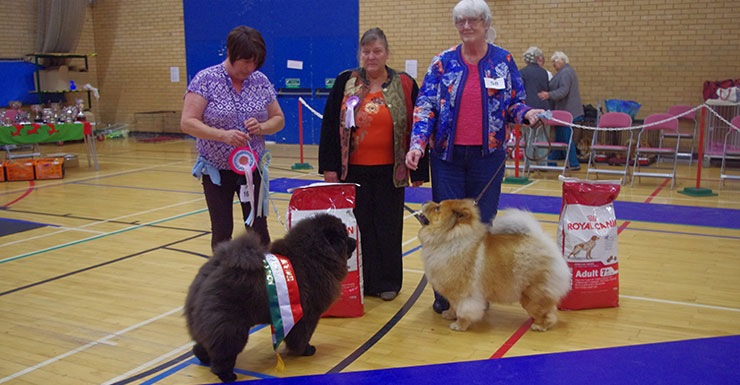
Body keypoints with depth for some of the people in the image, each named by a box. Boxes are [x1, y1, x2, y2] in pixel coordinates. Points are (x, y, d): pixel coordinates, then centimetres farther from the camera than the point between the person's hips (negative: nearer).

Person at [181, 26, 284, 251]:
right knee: (222, 232, 5)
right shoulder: (205, 80, -9)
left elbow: (278, 119, 8)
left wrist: (261, 127, -14)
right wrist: (223, 135, -29)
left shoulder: (261, 82, 2)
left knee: (258, 229, 3)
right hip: (216, 170, -2)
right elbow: (187, 123, -15)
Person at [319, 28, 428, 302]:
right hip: (353, 170, 1)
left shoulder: (405, 86, 1)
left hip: (390, 171, -1)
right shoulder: (345, 83, 3)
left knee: (388, 227, 7)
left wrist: (418, 171, 0)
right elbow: (330, 125, 4)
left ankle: (387, 282, 21)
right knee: (357, 226, 7)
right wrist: (329, 166, -1)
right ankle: (358, 281, 20)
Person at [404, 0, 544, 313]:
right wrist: (417, 144, -13)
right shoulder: (442, 62, 4)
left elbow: (514, 103, 10)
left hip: (488, 156, 0)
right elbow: (425, 106, 0)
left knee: (482, 222, 5)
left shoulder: (504, 61, 5)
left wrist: (526, 114, -13)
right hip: (447, 155, 0)